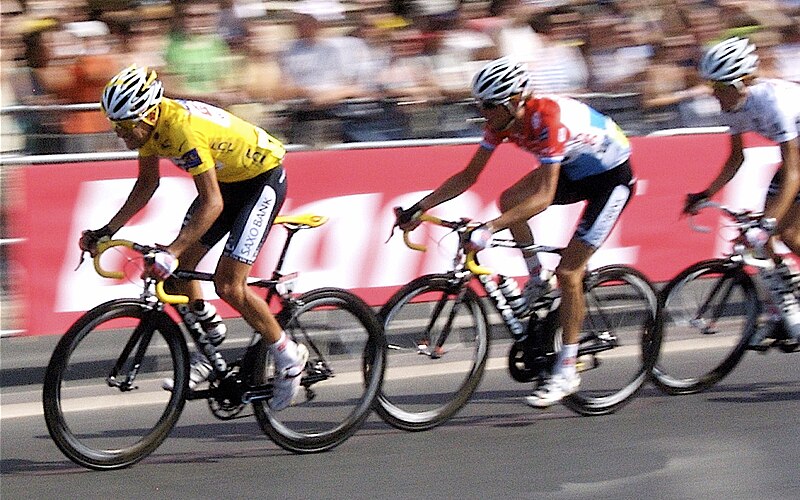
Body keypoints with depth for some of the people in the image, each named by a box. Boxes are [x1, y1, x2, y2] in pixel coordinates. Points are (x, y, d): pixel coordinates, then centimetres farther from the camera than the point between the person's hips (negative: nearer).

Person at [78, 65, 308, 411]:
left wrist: (170, 253, -43)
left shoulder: (184, 129, -35)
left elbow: (212, 204, -37)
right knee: (178, 268, 1)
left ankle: (289, 357, 2)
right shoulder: (149, 124, -9)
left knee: (228, 284, -15)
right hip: (226, 179, 9)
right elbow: (147, 185, 6)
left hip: (263, 180, -9)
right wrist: (107, 231, 0)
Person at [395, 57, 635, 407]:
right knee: (509, 200, -14)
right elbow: (468, 176, -4)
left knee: (568, 272, -13)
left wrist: (489, 229, -47)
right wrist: (419, 208, -13)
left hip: (613, 177, -8)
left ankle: (567, 372, -4)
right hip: (573, 170, 8)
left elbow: (544, 197, -40)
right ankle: (537, 282, 6)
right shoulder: (503, 121, -12)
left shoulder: (548, 119, -35)